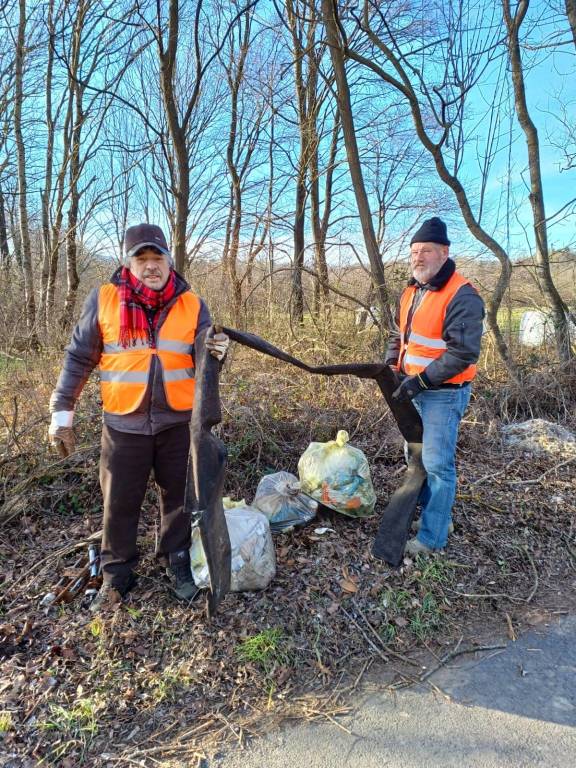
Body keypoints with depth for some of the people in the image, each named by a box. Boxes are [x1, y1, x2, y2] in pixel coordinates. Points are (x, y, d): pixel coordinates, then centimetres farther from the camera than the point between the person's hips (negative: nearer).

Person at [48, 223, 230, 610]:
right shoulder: (103, 300, -5)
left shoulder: (192, 304, -3)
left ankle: (178, 562, 34)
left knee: (179, 495, 13)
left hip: (178, 421, 1)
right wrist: (62, 411, -1)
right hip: (124, 424, 0)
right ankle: (117, 573, 31)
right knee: (120, 502, 11)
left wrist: (216, 351, -25)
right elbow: (79, 359, 0)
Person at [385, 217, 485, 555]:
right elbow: (399, 335, 21)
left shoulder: (462, 296, -18)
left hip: (444, 393, -9)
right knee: (416, 458, 19)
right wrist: (391, 366, 5)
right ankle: (440, 517, 38)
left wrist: (421, 381, -24)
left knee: (437, 464, -4)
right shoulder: (412, 290, 10)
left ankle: (432, 537, 10)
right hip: (414, 389, 9)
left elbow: (463, 352, -24)